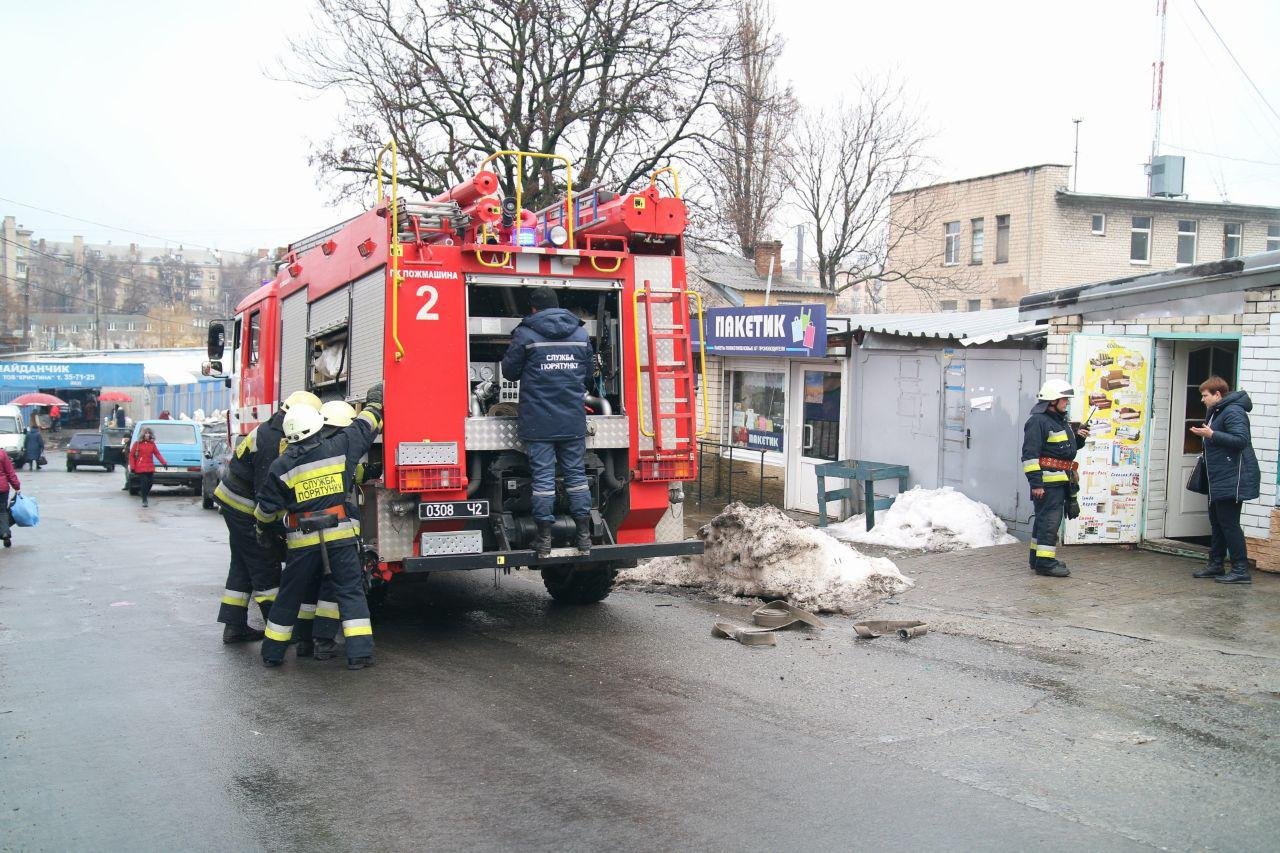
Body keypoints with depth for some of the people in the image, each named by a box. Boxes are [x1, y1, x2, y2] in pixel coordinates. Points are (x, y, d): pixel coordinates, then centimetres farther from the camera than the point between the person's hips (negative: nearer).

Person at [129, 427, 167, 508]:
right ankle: (144, 500, -1)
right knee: (144, 483, -9)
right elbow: (131, 455, 1)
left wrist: (164, 462, -6)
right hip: (140, 468, -4)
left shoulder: (152, 444, 10)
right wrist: (132, 467, -5)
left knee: (150, 483, 3)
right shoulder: (137, 444, 0)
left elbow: (157, 454, 6)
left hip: (150, 468, 4)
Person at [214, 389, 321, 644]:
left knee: (243, 565, 14)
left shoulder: (270, 431, 7)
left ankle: (234, 626, 19)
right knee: (265, 567, -4)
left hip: (233, 504, 10)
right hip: (245, 509, -10)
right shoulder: (274, 442, -25)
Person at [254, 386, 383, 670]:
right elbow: (365, 426, 13)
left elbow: (266, 510, 3)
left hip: (302, 540, 1)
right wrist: (374, 403, 31)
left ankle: (272, 652, 23)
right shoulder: (340, 447, -3)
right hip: (341, 535, 0)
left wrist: (266, 529, 24)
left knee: (290, 596, 14)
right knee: (350, 591, 5)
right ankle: (360, 652, -2)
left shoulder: (281, 466, -3)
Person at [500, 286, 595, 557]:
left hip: (538, 421, -3)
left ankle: (544, 538, 4)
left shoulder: (525, 334, -5)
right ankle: (584, 536, 12)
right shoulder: (581, 334, 9)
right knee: (576, 474, 10)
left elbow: (509, 372, 3)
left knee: (542, 477, 1)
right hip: (573, 421, 3)